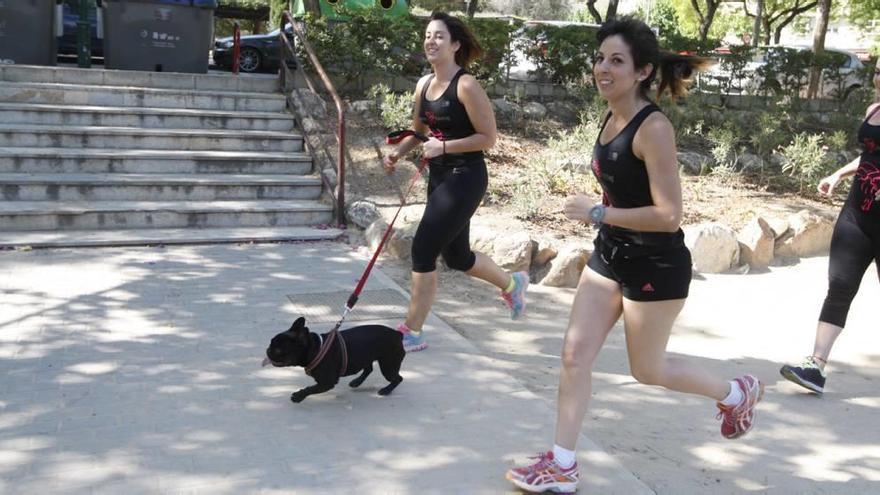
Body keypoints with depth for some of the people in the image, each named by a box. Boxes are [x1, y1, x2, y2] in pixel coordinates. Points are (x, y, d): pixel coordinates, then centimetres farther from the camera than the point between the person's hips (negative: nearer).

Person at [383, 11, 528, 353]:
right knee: (456, 256, 18)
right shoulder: (424, 84, 7)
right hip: (439, 177, 9)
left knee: (423, 251, -10)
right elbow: (418, 129, 20)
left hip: (465, 179, -9)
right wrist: (398, 153, 2)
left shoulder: (466, 86, -15)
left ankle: (412, 332, 5)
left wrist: (444, 146, -23)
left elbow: (488, 137, -15)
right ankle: (512, 284, 45)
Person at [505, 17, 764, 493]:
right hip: (610, 255, 8)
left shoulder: (653, 128, -21)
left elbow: (668, 215, -25)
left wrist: (597, 212, -23)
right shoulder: (611, 119, 5)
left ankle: (736, 393, 37)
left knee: (647, 368, 10)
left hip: (655, 265, -8)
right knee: (574, 355, 4)